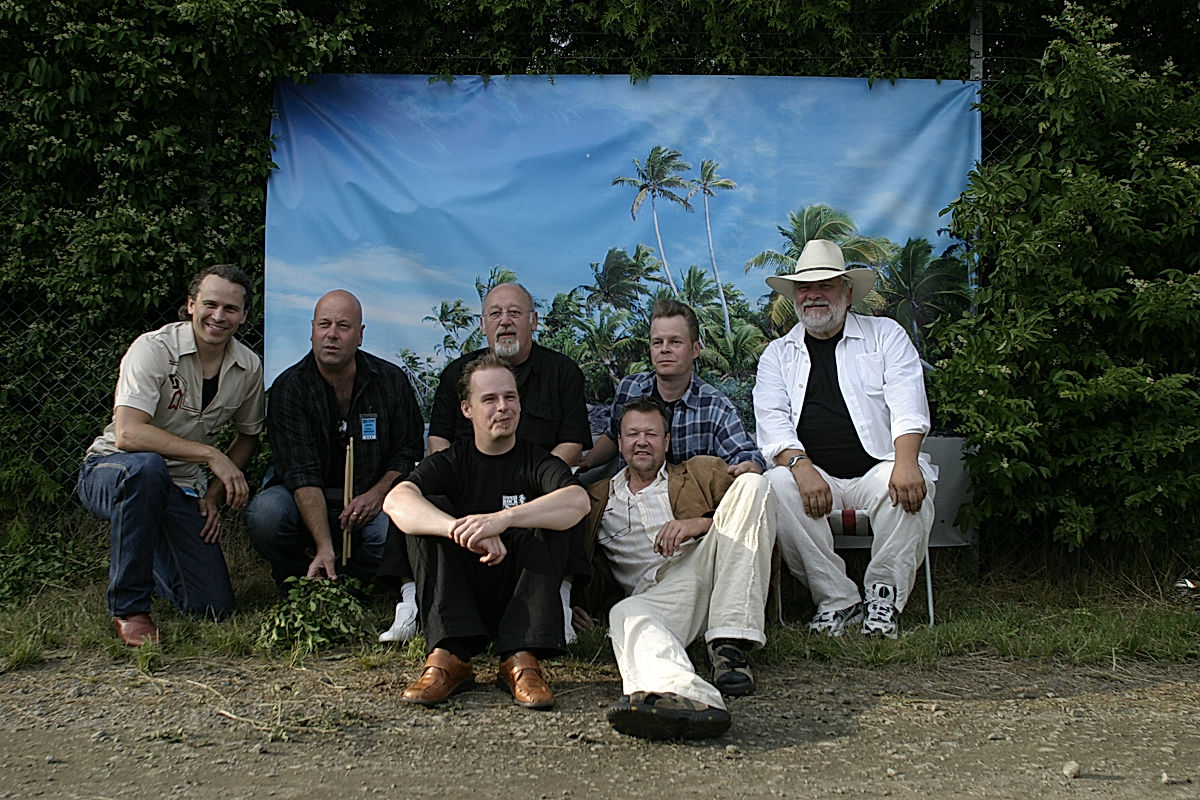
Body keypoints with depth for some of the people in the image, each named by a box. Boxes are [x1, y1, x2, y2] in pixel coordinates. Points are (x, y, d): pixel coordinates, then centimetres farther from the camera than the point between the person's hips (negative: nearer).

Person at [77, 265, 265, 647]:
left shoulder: (249, 367, -1)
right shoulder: (154, 349, -19)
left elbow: (248, 436, 15)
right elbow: (128, 434, -31)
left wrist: (215, 494, 1)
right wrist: (211, 454, -33)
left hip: (180, 488, 5)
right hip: (109, 473, -5)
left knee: (213, 605, -9)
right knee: (146, 466, -42)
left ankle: (148, 556, 27)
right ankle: (128, 607, -25)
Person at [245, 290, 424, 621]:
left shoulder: (391, 380, -2)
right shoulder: (289, 387, -10)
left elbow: (409, 452, 6)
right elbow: (302, 474, -20)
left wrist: (378, 493, -15)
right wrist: (324, 546, -32)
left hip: (370, 501, 1)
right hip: (306, 503, 0)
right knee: (265, 513, -32)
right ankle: (297, 585, -3)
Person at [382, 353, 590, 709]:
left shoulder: (538, 462, 2)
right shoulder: (449, 463, 6)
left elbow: (578, 501, -22)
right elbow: (396, 500, -18)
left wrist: (503, 518, -37)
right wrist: (467, 532, -36)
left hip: (521, 598, -1)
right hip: (460, 597, 1)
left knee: (545, 523, -21)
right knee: (430, 510, -16)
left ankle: (521, 660, -31)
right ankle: (450, 656, -29)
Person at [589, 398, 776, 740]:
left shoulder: (703, 472, 25)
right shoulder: (598, 499, 28)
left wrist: (701, 523, -8)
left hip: (710, 567, 1)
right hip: (656, 592, -1)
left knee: (752, 483, -19)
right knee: (625, 614, -35)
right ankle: (687, 695, -71)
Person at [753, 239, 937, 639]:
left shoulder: (885, 336, 11)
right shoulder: (777, 355, 16)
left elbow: (907, 406, -4)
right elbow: (772, 422, 1)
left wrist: (906, 462, -24)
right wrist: (801, 467, -21)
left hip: (878, 468, -1)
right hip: (813, 474, 1)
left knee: (910, 486, -33)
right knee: (776, 485, -30)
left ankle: (884, 597, -14)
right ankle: (838, 601, -20)